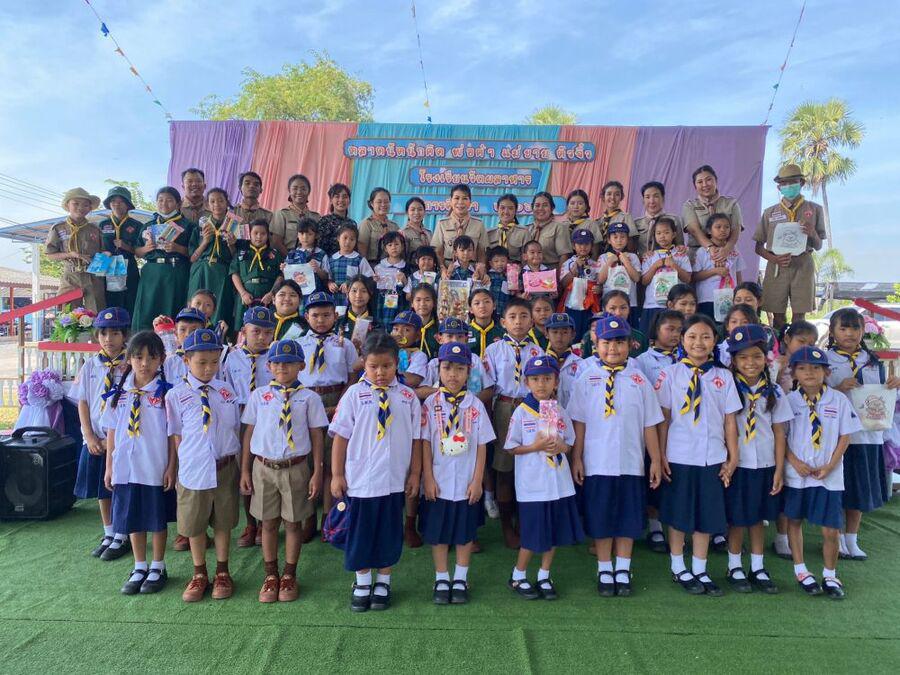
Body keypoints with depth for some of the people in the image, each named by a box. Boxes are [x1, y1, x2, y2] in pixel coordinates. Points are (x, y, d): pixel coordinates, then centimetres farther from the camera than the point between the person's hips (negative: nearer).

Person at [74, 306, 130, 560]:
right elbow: (82, 403, 6)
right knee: (102, 489, 14)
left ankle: (122, 537, 19)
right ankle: (108, 535, 29)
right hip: (96, 439, 4)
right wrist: (90, 437, -3)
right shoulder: (90, 365, 4)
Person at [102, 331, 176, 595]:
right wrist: (109, 466, 7)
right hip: (126, 468, 3)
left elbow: (173, 434, -7)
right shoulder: (119, 393, 2)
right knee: (133, 519, 14)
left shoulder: (166, 392, -9)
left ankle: (158, 568, 27)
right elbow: (112, 432, 8)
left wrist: (171, 467, -8)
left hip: (156, 469, -3)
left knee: (158, 519, 10)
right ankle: (139, 568, 31)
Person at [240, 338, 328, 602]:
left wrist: (317, 472, -2)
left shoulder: (309, 398, -3)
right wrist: (245, 470, 5)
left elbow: (317, 436, 0)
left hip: (296, 468, -1)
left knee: (293, 522, 9)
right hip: (264, 467, 1)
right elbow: (248, 432, 6)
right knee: (268, 522, 12)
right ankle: (271, 575, 29)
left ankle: (289, 576, 27)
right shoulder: (259, 395, 2)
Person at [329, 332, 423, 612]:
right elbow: (341, 435, -3)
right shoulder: (355, 394, -5)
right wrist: (337, 474, -3)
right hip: (359, 480, -1)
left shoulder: (408, 397, -1)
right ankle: (362, 583, 33)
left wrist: (415, 473, 4)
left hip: (394, 481, 1)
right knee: (360, 532, 12)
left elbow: (416, 438, 4)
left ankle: (383, 582, 34)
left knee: (390, 533, 13)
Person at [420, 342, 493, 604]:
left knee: (466, 531, 12)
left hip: (466, 483, 0)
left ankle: (460, 580, 30)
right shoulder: (431, 404, -6)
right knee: (437, 531, 10)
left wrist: (477, 481, -5)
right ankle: (441, 580, 27)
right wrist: (428, 478, -7)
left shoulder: (475, 405, -5)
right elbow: (425, 443, -4)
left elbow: (481, 446, -2)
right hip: (438, 483, 0)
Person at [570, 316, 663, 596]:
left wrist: (655, 460, 4)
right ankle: (604, 571, 24)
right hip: (597, 464, -1)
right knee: (600, 518, 9)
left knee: (628, 518, 11)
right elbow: (579, 423, 0)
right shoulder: (586, 381, -1)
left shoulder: (639, 381, 1)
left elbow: (650, 424, 4)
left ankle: (623, 570, 27)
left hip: (631, 464, 1)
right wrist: (576, 459, -2)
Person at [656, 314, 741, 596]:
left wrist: (732, 458, 4)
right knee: (678, 515, 10)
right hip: (679, 457, -2)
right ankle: (678, 569, 27)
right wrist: (661, 456, -5)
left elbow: (730, 420, 5)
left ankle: (700, 571, 27)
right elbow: (663, 418, -3)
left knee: (707, 515, 11)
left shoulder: (723, 377, 4)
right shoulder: (670, 374, -3)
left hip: (712, 458, 2)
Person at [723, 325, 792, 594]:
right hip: (737, 464, -3)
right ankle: (735, 568, 23)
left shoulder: (774, 392, 1)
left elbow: (779, 432, 3)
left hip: (765, 465, 3)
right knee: (737, 518, 7)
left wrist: (779, 469, 0)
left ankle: (758, 569, 27)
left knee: (759, 517, 14)